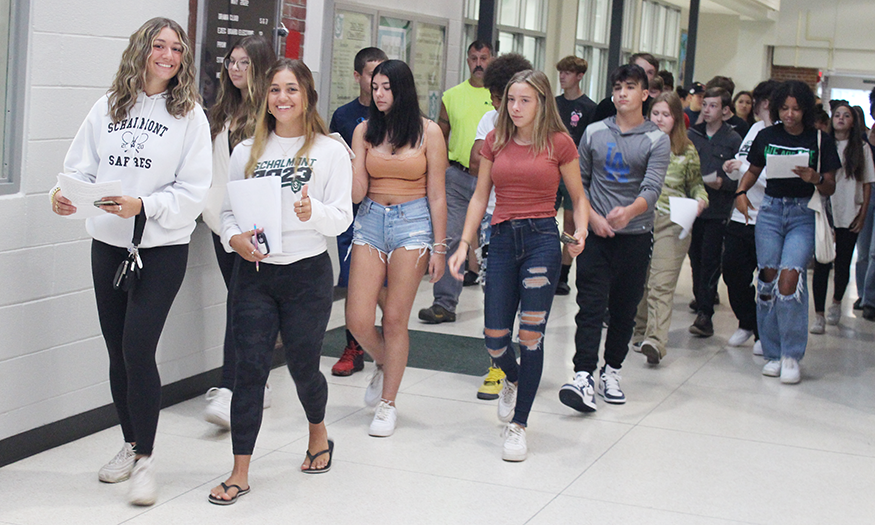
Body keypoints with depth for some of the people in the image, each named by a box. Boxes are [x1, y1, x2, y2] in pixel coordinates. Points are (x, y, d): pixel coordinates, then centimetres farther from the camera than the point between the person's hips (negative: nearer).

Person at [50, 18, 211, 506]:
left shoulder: (190, 115, -4)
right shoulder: (109, 107, 6)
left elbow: (192, 192, -8)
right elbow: (82, 167, 7)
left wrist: (142, 206, -21)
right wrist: (64, 194, -14)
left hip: (163, 247, -4)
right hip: (108, 244, 4)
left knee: (138, 349, -11)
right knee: (118, 351, 11)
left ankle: (145, 458, 4)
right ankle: (131, 445, 28)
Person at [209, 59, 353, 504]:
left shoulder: (330, 151, 0)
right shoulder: (246, 151, 8)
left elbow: (342, 217, -4)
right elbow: (227, 208, 11)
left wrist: (313, 212, -25)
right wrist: (234, 237, -10)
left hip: (308, 272, -2)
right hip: (253, 272, 2)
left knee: (303, 365, 10)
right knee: (250, 368, -3)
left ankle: (318, 435, 41)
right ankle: (240, 474, 2)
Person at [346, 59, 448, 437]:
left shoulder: (428, 132, -1)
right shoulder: (365, 130, 6)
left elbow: (436, 194, 1)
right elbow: (357, 192, 1)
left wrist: (439, 247, -2)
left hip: (413, 222, -3)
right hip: (371, 221, 3)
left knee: (395, 319, -2)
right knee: (357, 320, -3)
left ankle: (387, 404, 12)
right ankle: (385, 365, 31)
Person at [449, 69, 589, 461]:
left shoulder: (559, 144, 1)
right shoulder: (495, 142, 9)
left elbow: (578, 197, 9)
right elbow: (480, 198, 11)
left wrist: (580, 230, -11)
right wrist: (463, 245, 3)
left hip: (542, 240, -3)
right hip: (502, 240, 3)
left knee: (531, 334, -6)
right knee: (495, 337, 0)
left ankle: (518, 424, 5)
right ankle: (513, 380, 37)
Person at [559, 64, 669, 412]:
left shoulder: (657, 141, 1)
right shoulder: (594, 133, 8)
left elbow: (652, 188, -12)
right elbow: (579, 181, 12)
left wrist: (629, 211, -32)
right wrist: (592, 217, -3)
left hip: (636, 235, 0)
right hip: (596, 234, 0)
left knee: (624, 309, 7)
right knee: (591, 305, -9)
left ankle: (612, 371, 22)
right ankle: (584, 377, -14)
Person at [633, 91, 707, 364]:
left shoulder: (687, 151, 6)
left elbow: (696, 183, 15)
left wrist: (701, 199, -5)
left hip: (672, 224, -2)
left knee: (661, 284, -11)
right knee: (638, 281, 6)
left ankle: (655, 341, -21)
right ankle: (640, 332, 19)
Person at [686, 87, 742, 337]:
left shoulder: (733, 140, 0)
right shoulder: (691, 135, 10)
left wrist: (723, 183, -18)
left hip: (718, 211, -4)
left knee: (710, 261, -7)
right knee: (696, 259, 9)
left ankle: (704, 314, -8)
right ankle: (702, 306, 23)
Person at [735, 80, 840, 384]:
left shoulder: (821, 141, -1)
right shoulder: (766, 137, 5)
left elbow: (830, 189, 2)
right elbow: (753, 171, 18)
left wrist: (815, 179, -19)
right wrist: (741, 192, -1)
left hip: (804, 215, -3)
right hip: (770, 210, 3)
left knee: (790, 276, -19)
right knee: (768, 277, -1)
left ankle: (791, 356, -7)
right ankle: (773, 354, 13)